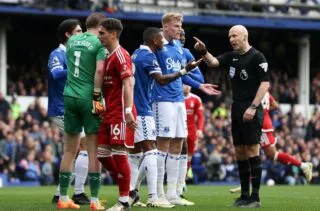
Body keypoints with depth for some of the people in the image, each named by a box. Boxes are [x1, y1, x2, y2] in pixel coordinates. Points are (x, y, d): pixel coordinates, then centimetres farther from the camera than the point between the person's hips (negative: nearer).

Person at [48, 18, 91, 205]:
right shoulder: (58, 54, -12)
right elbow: (57, 74, -31)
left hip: (70, 111, 10)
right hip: (62, 111, -10)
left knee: (74, 154, 12)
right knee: (86, 148, -13)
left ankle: (60, 194, 16)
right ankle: (78, 193, -11)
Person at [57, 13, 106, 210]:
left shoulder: (72, 40, 13)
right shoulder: (99, 43, -6)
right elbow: (100, 71, -16)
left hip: (70, 96, 5)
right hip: (89, 98, -5)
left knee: (70, 150, 13)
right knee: (94, 151, -1)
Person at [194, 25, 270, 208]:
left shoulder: (257, 57, -8)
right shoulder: (232, 56, 13)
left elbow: (265, 83, -12)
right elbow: (213, 62, 8)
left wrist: (253, 107, -18)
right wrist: (204, 52, -14)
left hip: (251, 111, -8)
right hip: (237, 110, 8)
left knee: (252, 150, -8)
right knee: (240, 151, 9)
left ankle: (255, 197, -7)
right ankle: (245, 195, 14)